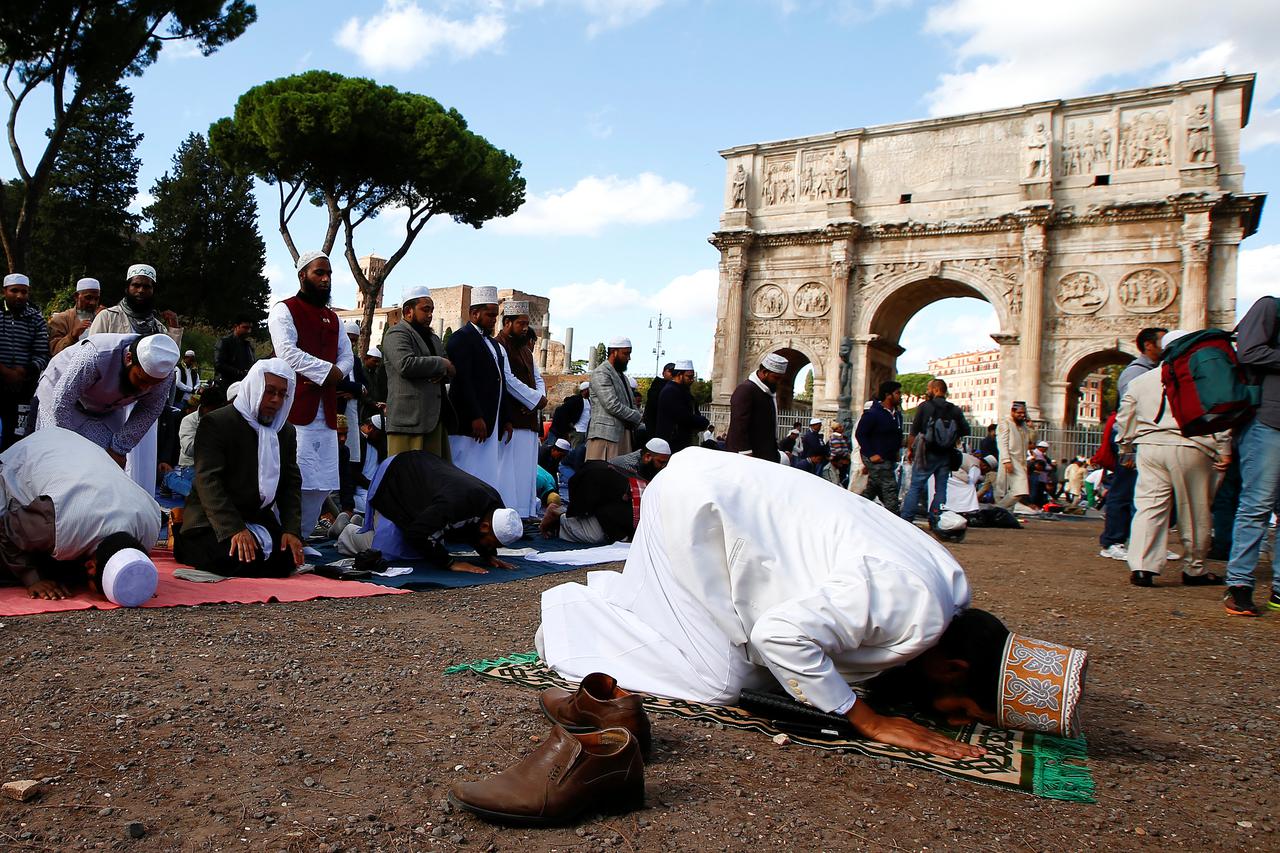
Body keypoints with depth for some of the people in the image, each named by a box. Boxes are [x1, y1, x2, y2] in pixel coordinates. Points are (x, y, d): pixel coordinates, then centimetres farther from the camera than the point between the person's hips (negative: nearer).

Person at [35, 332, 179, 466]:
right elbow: (62, 401, -34)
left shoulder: (164, 374, -27)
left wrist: (119, 448, -17)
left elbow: (149, 412, -14)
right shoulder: (96, 356, -41)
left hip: (108, 409, 4)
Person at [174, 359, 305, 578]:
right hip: (212, 521, -6)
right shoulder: (215, 423, -10)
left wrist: (291, 530, -10)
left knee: (288, 560, -15)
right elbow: (208, 481, -19)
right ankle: (184, 544, 3)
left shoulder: (287, 431, 9)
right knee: (242, 560, -30)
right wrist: (235, 529, -29)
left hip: (258, 518, 7)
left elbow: (292, 484, 6)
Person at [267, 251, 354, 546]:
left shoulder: (332, 318, 21)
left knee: (323, 483, 8)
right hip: (295, 407, -7)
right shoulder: (285, 310, -1)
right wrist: (327, 370, -12)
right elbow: (287, 352, -14)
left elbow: (347, 356, 16)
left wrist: (337, 374, -6)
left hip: (326, 411, 7)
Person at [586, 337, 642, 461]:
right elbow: (612, 406, -16)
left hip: (623, 433, 9)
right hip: (605, 434, -9)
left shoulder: (621, 375, 23)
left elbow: (631, 403, 26)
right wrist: (638, 417, -7)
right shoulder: (601, 374, -8)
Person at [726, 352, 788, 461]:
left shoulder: (770, 391, 14)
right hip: (750, 456, -9)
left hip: (765, 455, 9)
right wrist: (746, 455, -23)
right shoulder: (746, 390, -14)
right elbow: (739, 427, -20)